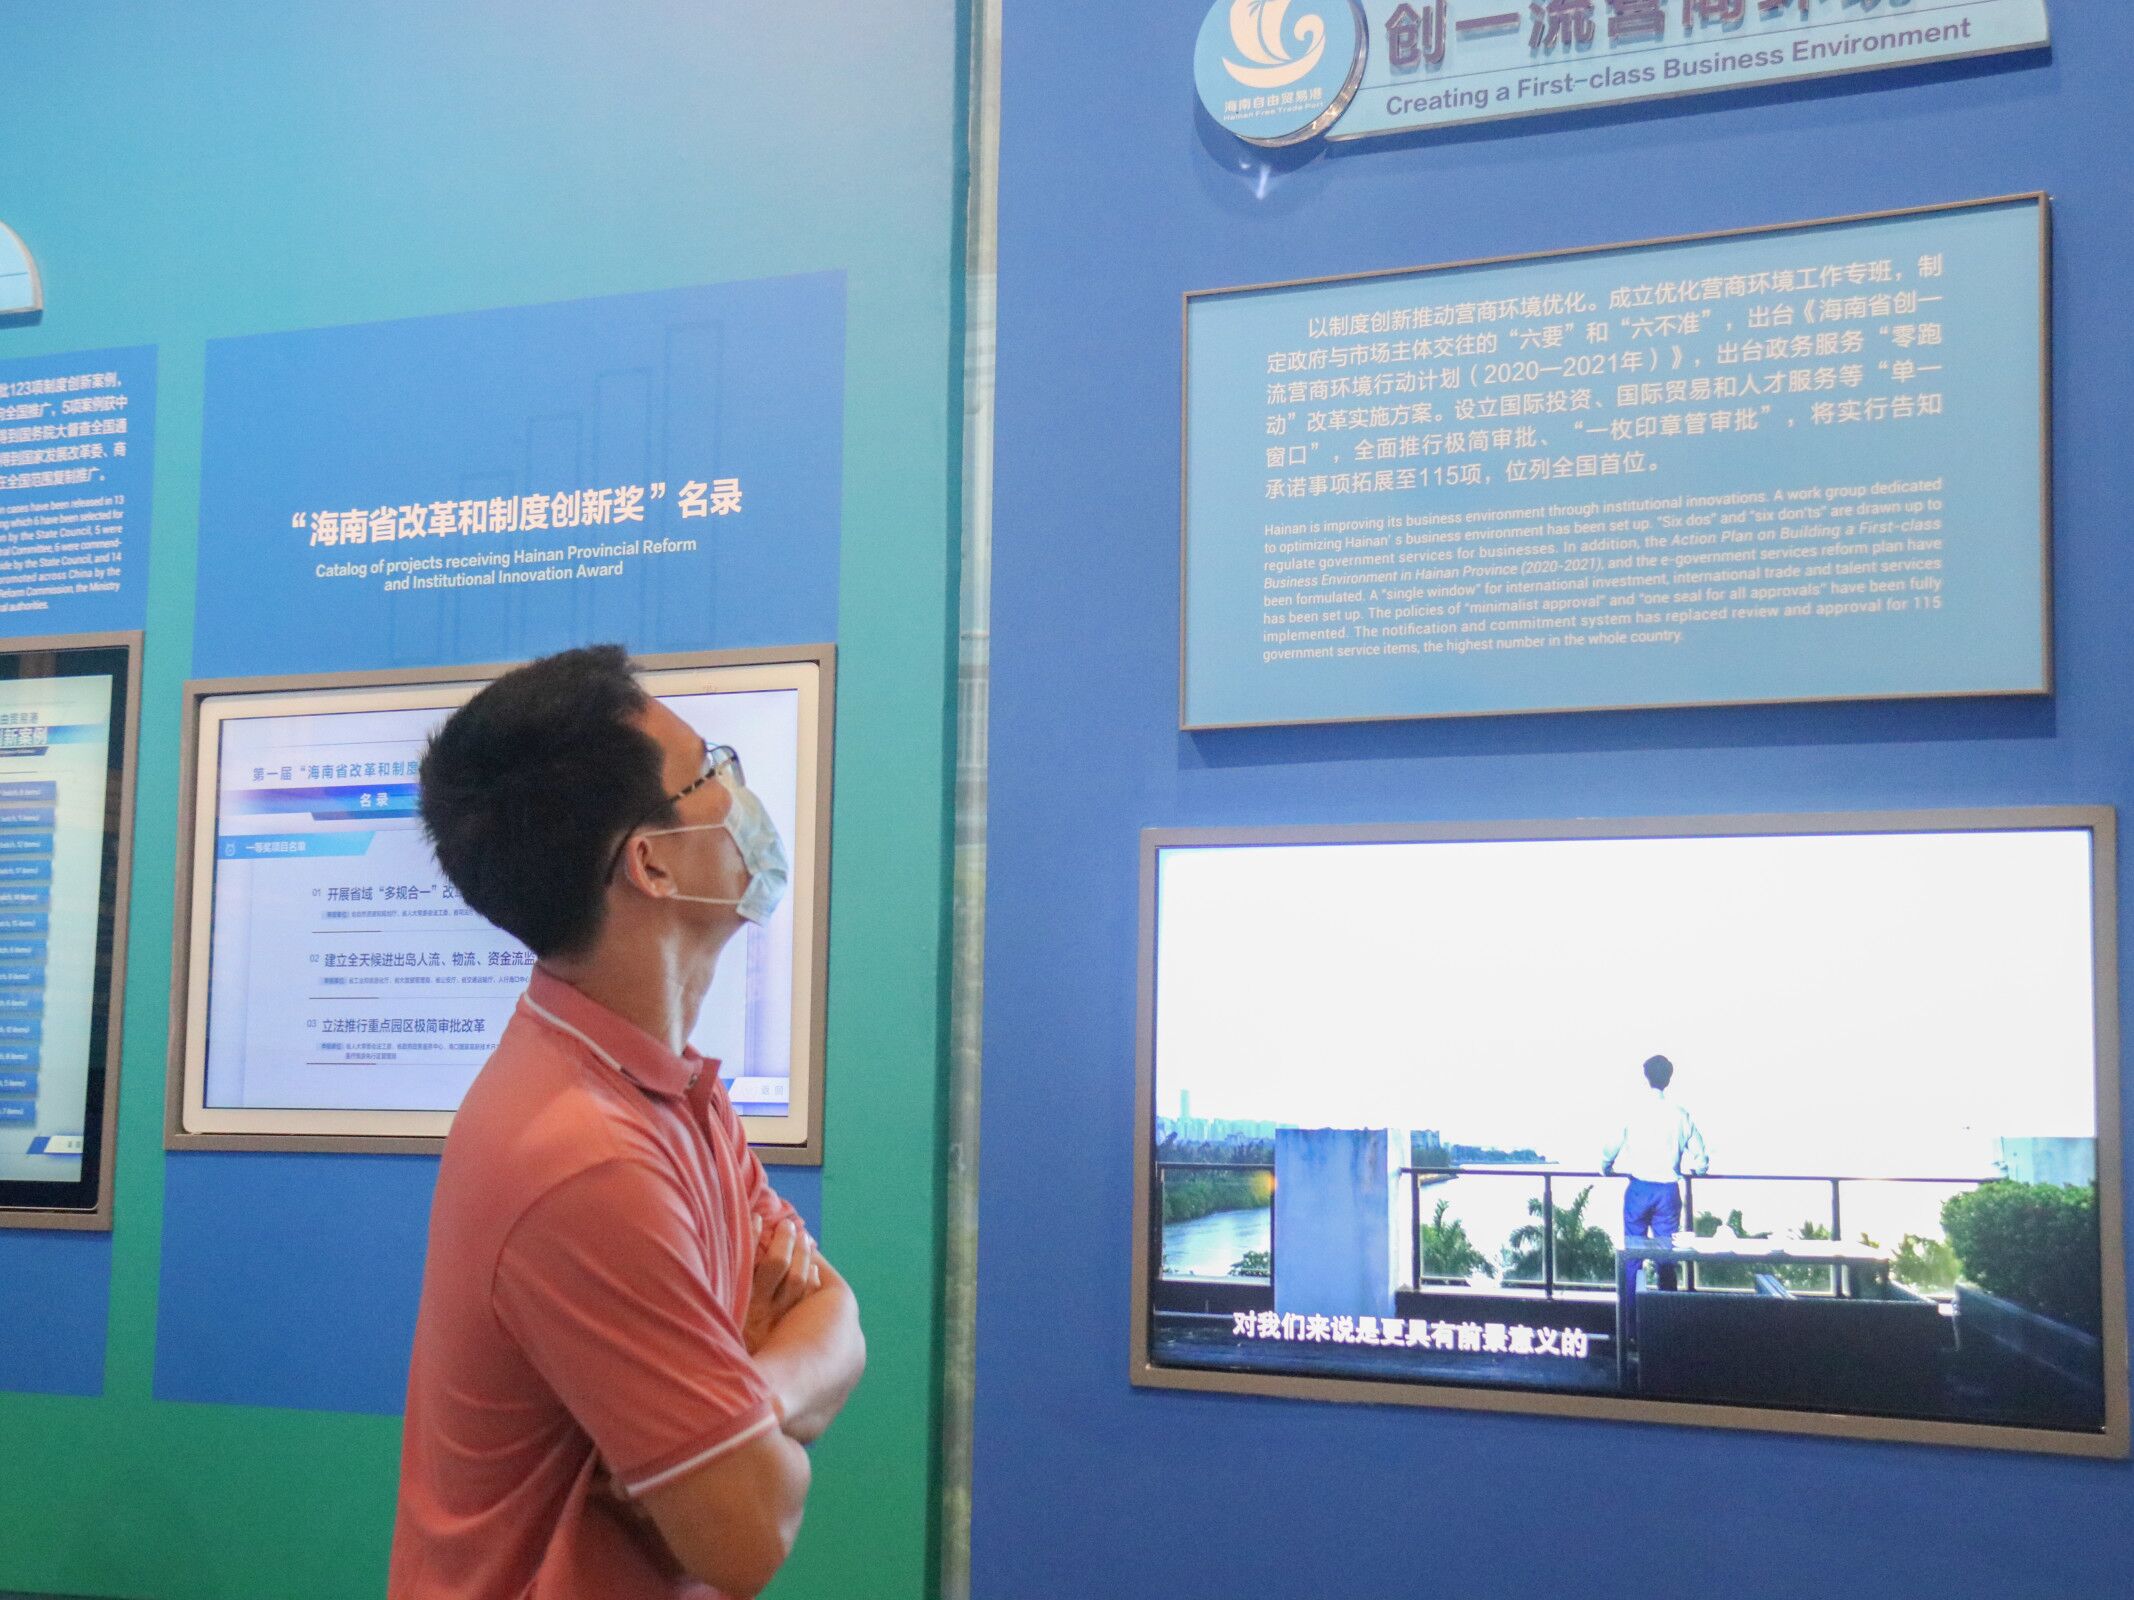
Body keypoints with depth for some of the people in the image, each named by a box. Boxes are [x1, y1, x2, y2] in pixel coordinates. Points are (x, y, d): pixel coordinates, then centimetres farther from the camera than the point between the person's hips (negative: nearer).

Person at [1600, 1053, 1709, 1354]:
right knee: (1667, 1259, 8)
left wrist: (1608, 1169, 21)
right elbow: (1701, 1159, 2)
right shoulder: (1681, 1115, -1)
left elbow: (1609, 1151, -1)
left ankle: (1629, 1328, 4)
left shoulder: (1633, 1112, -5)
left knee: (1631, 1260, 4)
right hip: (1669, 1191, 1)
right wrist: (1684, 1168, 24)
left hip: (1638, 1189, -1)